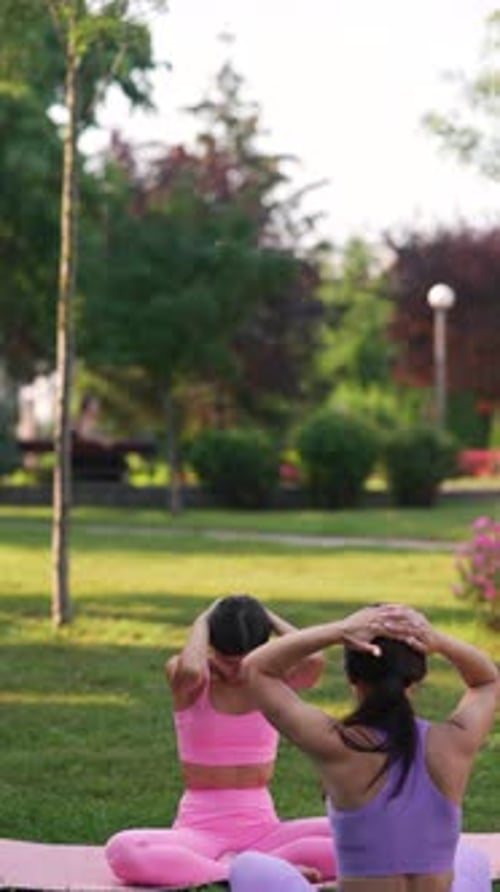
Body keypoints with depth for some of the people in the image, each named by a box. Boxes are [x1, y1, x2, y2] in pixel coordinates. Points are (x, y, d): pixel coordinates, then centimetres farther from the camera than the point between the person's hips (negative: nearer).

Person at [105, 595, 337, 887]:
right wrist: (203, 621, -10)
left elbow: (314, 660, -20)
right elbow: (190, 670, -29)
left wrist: (270, 617, -4)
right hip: (201, 829, -2)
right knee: (122, 850, -36)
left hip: (263, 827, 2)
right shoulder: (190, 682, -3)